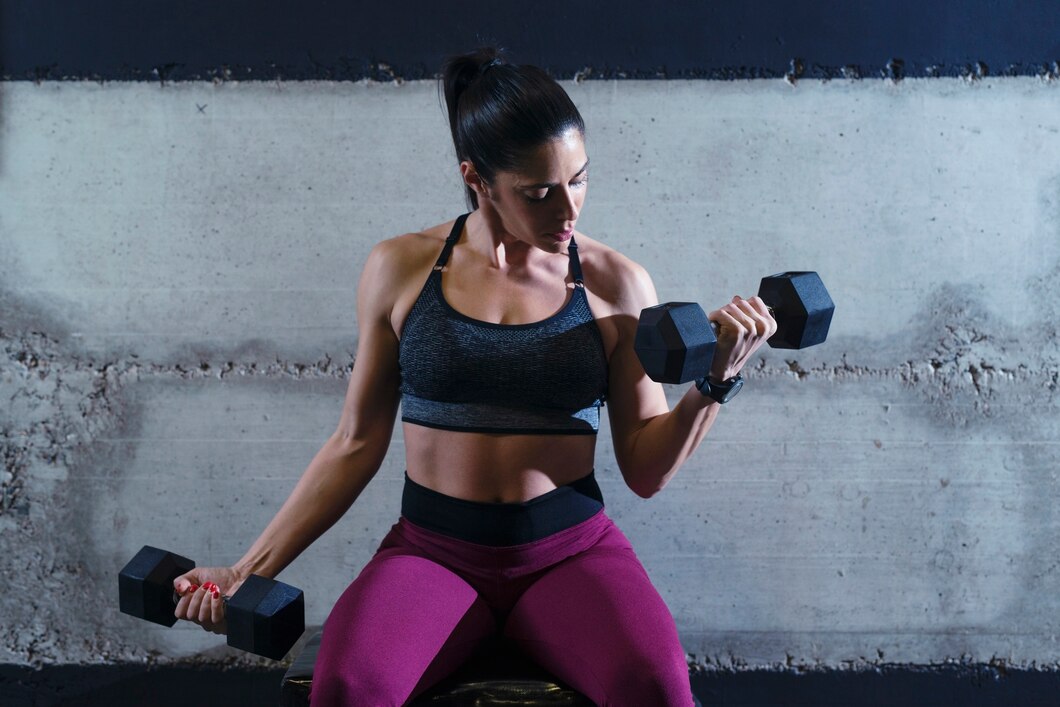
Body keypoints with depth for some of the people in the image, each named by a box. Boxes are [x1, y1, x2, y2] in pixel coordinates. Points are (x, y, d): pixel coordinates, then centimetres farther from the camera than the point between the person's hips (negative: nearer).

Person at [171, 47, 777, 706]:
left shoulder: (615, 284, 1)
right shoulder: (400, 269, 2)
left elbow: (647, 471, 4)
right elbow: (356, 444, 8)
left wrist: (715, 381, -12)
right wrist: (249, 570, 5)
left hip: (570, 550, 0)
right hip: (432, 550, 0)